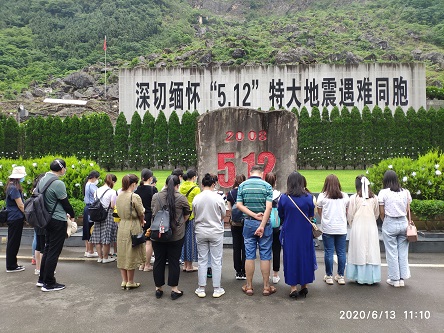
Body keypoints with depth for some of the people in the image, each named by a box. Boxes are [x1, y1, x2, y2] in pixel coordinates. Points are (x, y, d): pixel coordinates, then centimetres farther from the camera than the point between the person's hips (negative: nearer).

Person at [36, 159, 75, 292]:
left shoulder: (42, 180, 6)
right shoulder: (58, 184, -21)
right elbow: (66, 203, -14)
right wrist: (72, 215, 4)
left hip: (47, 220, 9)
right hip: (58, 221, -9)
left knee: (47, 249, 18)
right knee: (54, 252, 0)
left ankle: (42, 279, 28)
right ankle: (49, 284, 9)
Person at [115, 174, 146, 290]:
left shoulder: (119, 196, 5)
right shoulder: (135, 197, -16)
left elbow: (119, 212, 10)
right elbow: (141, 214, -10)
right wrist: (142, 222, 12)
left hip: (122, 226, 6)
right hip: (133, 227, -6)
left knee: (122, 254, 14)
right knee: (131, 254, 5)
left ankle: (124, 281, 23)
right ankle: (130, 282, 15)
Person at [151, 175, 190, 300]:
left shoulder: (155, 196, 1)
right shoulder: (181, 198, -8)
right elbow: (187, 215, 3)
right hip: (176, 236, -2)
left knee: (159, 261, 11)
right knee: (174, 262, 6)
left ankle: (158, 289, 22)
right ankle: (174, 289, 14)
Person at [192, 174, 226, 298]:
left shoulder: (196, 198, -7)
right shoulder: (218, 198, -13)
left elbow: (194, 215, 3)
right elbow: (224, 215, -1)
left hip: (200, 232, 2)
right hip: (216, 232, -2)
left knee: (202, 260, 12)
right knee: (216, 261, 8)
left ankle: (201, 289, 18)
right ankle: (216, 289, 15)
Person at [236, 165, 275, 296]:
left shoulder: (242, 186, 2)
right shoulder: (267, 186, -5)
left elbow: (239, 204, -7)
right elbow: (268, 207, -15)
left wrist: (254, 215, -11)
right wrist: (262, 226, -16)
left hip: (248, 223, 2)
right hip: (264, 222, -2)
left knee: (249, 255, 8)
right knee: (265, 256, 6)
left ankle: (249, 287, 16)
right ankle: (266, 287, 14)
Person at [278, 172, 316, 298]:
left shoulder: (284, 198, -10)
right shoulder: (309, 197, -8)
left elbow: (281, 216, 1)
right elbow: (311, 216, 3)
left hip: (289, 233, -1)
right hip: (305, 234, 1)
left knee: (290, 258, 10)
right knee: (305, 257, 15)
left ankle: (293, 287, 13)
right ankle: (304, 286, 24)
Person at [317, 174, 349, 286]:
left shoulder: (322, 196, -4)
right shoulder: (345, 196, 3)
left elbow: (319, 212, 3)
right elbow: (347, 212, 10)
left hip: (327, 228, -2)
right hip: (342, 228, 2)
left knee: (328, 252, 5)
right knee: (341, 252, 9)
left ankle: (329, 276, 12)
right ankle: (341, 276, 17)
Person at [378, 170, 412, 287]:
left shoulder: (383, 193, -8)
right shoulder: (406, 192, 3)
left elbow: (381, 212, -7)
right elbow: (408, 210, 6)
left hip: (390, 224, -4)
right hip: (403, 223, 4)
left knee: (392, 252, 6)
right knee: (403, 252, 12)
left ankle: (394, 279, 13)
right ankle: (402, 278, 18)